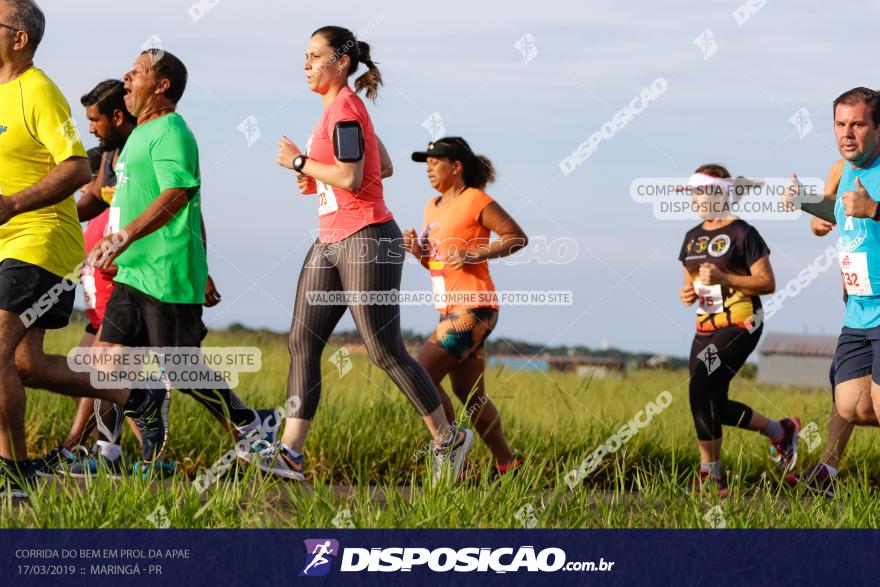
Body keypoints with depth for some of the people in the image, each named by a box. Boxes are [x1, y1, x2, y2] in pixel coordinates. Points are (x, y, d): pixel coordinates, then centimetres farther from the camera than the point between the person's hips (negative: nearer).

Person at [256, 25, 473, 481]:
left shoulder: (343, 109, -13)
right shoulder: (343, 107, 16)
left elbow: (350, 178, -22)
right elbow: (384, 168, 21)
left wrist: (301, 162, -10)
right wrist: (318, 179, 14)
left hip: (367, 240, -10)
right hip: (331, 243, 10)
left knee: (385, 352, -4)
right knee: (302, 341, 0)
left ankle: (448, 440, 9)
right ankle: (289, 452, -5)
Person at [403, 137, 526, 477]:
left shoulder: (475, 200, -7)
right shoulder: (432, 207, 16)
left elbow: (517, 237, -7)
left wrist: (475, 255, -17)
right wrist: (416, 249, 3)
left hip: (473, 309, -9)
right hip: (452, 310, 9)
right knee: (469, 396, 12)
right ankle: (507, 464, 21)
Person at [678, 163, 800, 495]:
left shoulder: (742, 234, -8)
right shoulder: (693, 237, 15)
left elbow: (767, 283, -11)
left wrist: (723, 278, -22)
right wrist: (687, 293, 1)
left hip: (739, 325, -8)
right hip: (706, 328, 8)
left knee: (701, 388, -21)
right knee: (715, 405, 6)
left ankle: (711, 475, -13)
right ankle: (781, 432, 28)